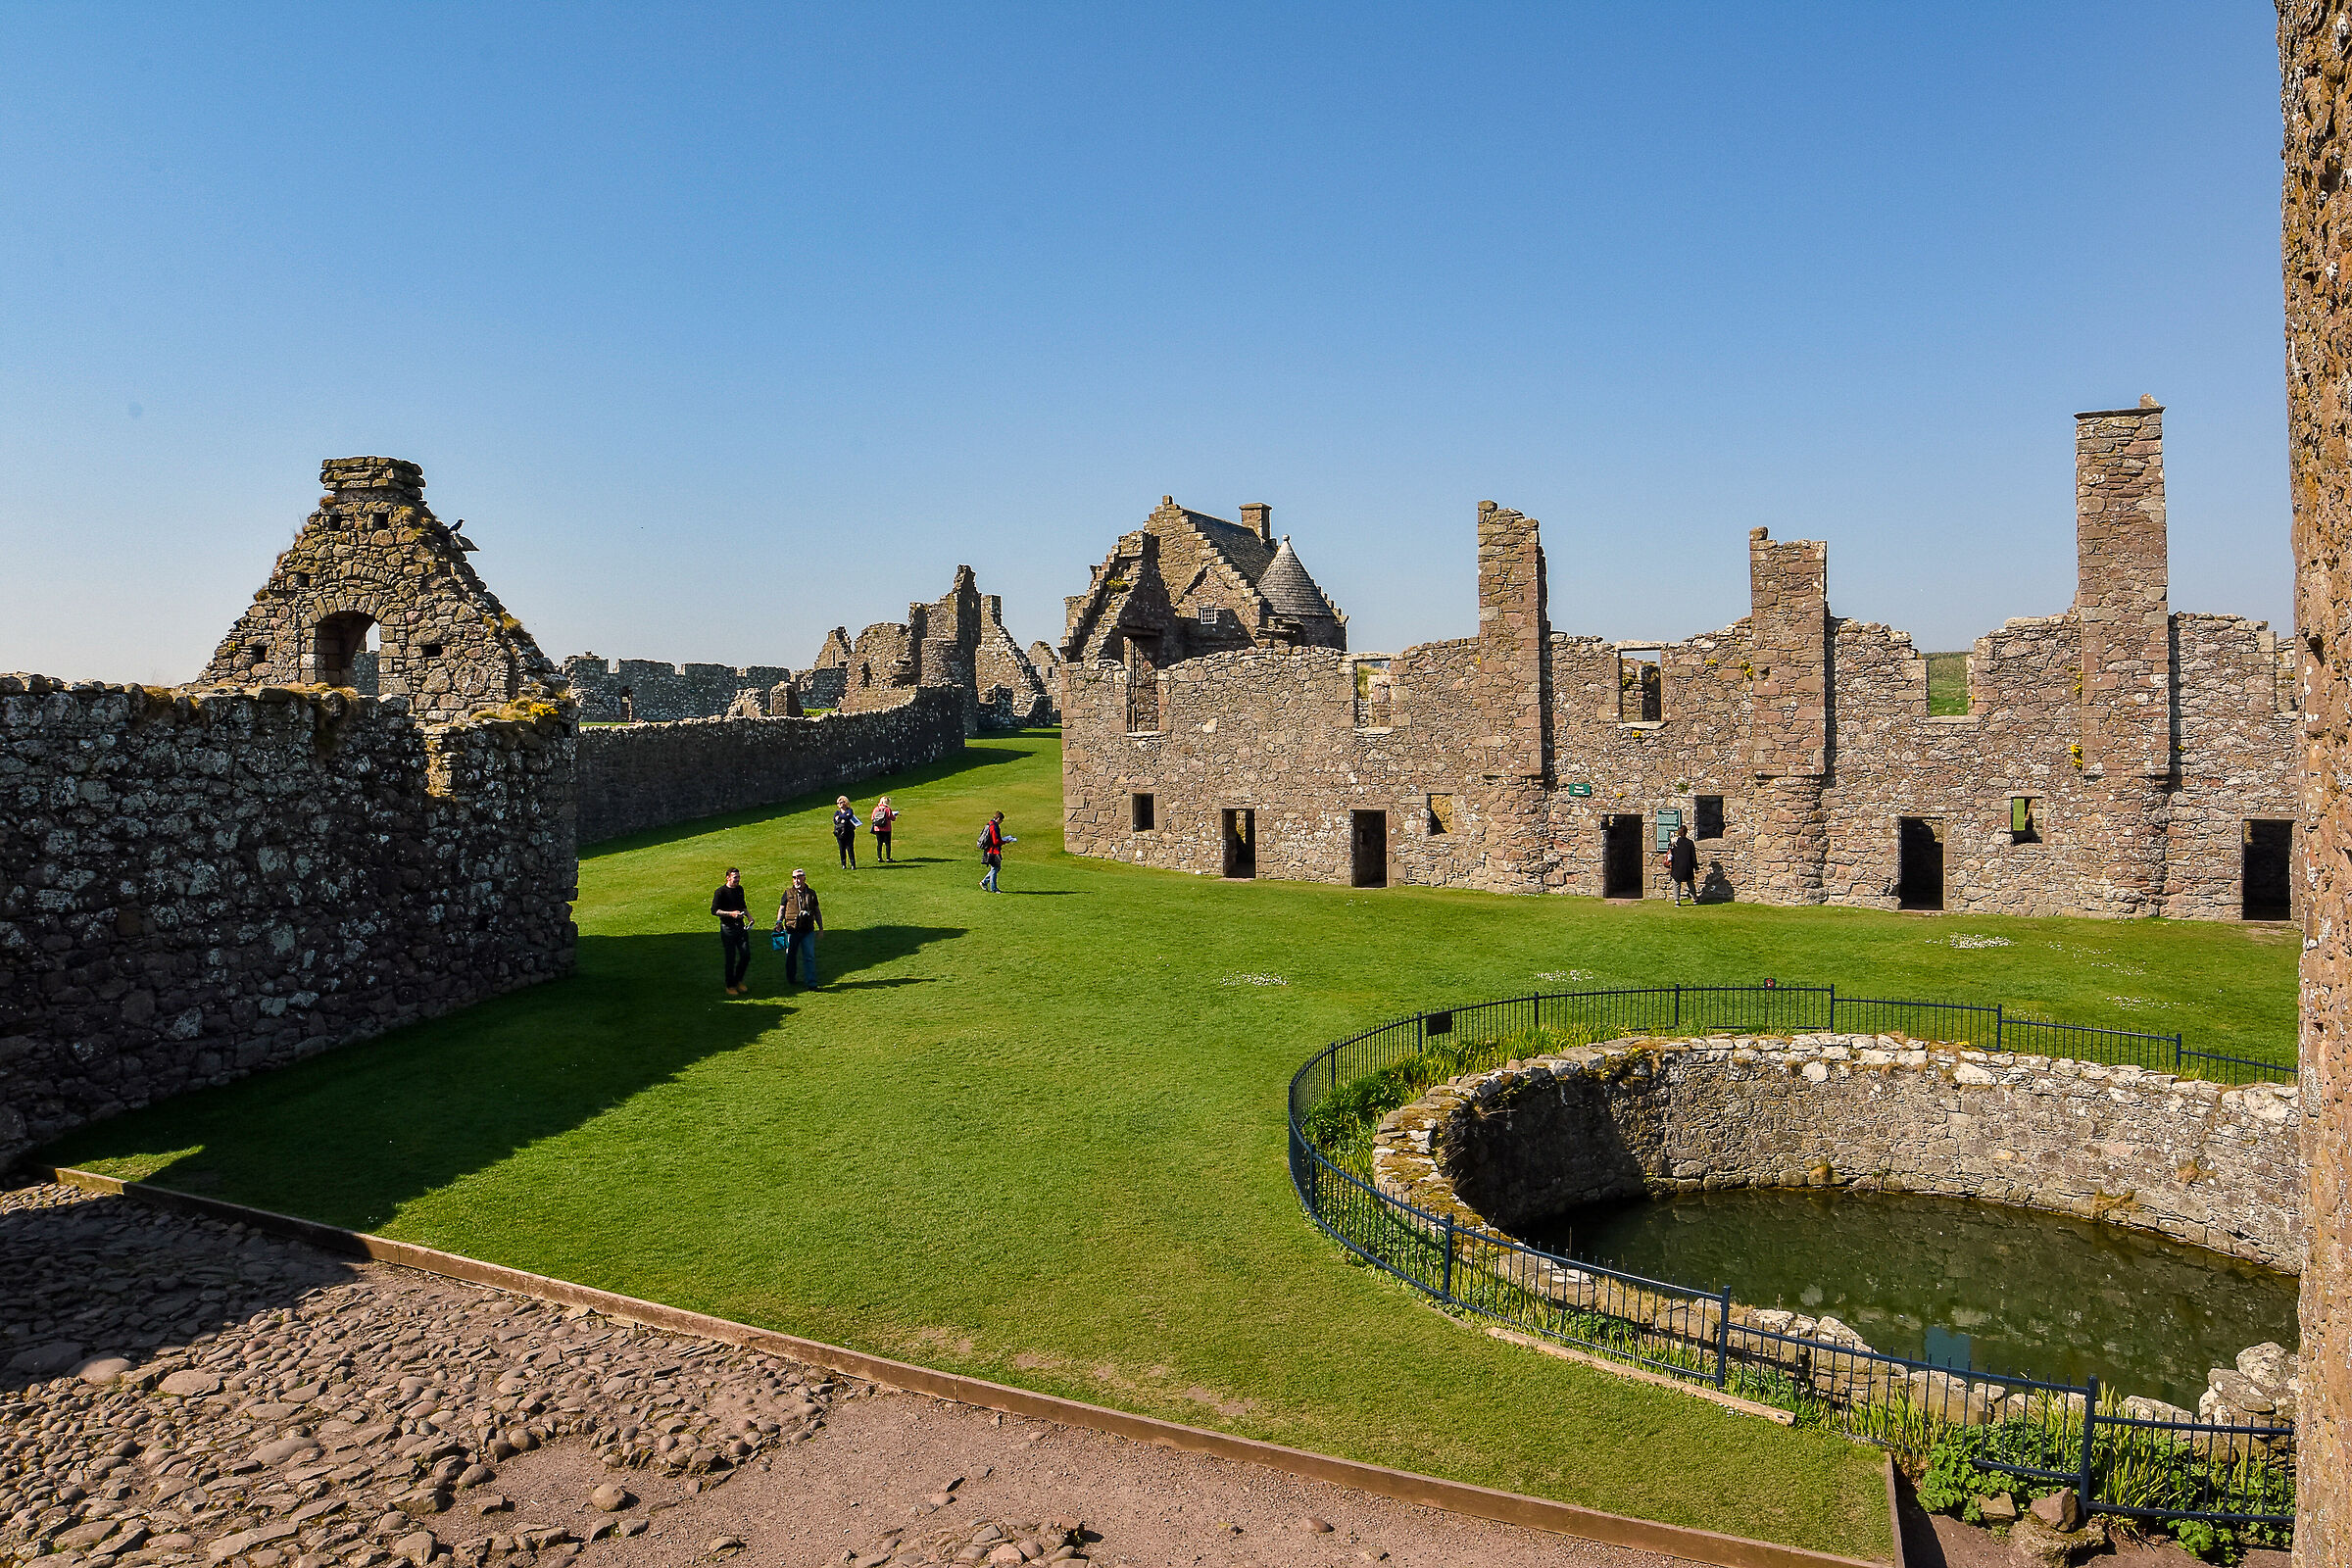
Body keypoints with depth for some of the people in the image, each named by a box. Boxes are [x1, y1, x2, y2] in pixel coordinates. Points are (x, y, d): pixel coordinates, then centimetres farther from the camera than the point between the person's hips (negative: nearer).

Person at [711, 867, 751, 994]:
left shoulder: (740, 889, 12)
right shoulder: (721, 892, -10)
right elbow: (714, 910, -14)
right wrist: (731, 913, -22)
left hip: (740, 926, 6)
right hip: (727, 928, -6)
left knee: (746, 955, 1)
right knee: (731, 958, -1)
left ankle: (738, 981, 20)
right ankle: (730, 986, 12)